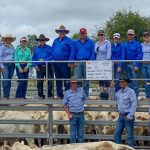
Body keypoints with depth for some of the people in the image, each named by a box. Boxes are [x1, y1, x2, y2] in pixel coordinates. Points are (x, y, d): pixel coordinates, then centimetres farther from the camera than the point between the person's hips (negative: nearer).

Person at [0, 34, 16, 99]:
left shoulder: (12, 47, 15)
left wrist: (15, 65, 10)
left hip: (12, 65, 5)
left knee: (9, 80, 4)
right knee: (5, 80, -11)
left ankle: (8, 95, 8)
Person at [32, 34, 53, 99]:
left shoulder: (49, 48, 5)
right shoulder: (36, 48, 15)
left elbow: (52, 56, -6)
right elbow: (33, 58, 14)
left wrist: (44, 60, -16)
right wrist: (35, 65, -1)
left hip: (47, 67, -3)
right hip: (39, 67, 3)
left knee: (49, 81, -8)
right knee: (39, 81, 1)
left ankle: (50, 94, 1)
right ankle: (41, 95, 8)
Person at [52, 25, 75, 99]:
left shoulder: (69, 41, -3)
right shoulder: (55, 41, 16)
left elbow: (72, 52, -10)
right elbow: (52, 51, 20)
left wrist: (70, 62, -18)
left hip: (64, 63, -6)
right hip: (56, 63, 7)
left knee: (66, 79, -5)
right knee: (58, 79, 10)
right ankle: (59, 95, 17)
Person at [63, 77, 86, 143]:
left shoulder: (81, 90, 5)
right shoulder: (67, 93, -2)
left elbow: (84, 98, 23)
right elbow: (64, 105, 1)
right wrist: (68, 114, -6)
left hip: (81, 115, 3)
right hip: (73, 115, -2)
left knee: (81, 133, 8)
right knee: (73, 133, 1)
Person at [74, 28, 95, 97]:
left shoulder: (90, 42, 6)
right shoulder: (76, 42, 13)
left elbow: (93, 52, 1)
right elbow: (74, 52, 12)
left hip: (87, 62, -1)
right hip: (78, 62, 1)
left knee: (86, 79, 4)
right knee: (77, 78, -8)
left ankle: (85, 94, 10)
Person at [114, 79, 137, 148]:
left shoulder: (131, 92, -12)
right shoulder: (118, 92, 10)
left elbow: (134, 104, -16)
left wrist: (130, 115, -20)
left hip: (128, 116, -7)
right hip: (121, 116, 7)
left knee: (130, 136, 0)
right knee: (117, 134, 5)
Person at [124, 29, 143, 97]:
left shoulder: (137, 44, -3)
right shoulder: (125, 44, 11)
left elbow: (139, 55, -7)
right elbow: (123, 55, 13)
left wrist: (137, 65, -14)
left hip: (134, 64, -5)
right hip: (127, 64, 5)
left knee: (134, 80, -7)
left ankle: (136, 94, -3)